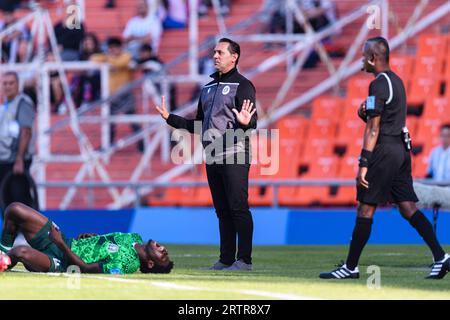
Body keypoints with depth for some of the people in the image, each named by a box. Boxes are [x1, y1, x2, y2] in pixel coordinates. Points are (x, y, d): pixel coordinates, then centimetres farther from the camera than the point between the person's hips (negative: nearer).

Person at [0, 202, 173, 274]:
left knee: (22, 251, -36)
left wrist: (61, 243, -25)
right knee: (15, 209, 3)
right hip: (66, 242, 9)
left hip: (58, 262, -9)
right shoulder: (134, 238, 2)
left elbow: (85, 268, -25)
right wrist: (92, 236, 5)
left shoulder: (125, 264, -25)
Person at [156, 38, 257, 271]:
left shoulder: (242, 85, -4)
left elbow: (253, 122, -12)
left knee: (238, 208, -10)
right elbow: (197, 125, 25)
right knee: (222, 211, 9)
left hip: (234, 156, -8)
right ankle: (226, 259, 12)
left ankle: (244, 259, -10)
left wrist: (246, 122, -35)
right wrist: (170, 118, 18)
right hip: (212, 157, 8)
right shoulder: (208, 88, 20)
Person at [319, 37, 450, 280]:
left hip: (384, 150, -9)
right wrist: (366, 114, 6)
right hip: (401, 149, 9)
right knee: (408, 208, 6)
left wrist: (364, 164, -17)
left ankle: (350, 267, -1)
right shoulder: (396, 81, 17)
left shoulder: (379, 85, -12)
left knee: (365, 209, -4)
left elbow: (373, 129, -16)